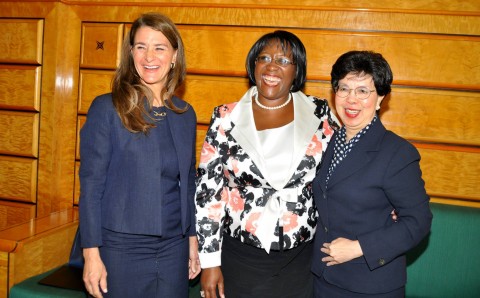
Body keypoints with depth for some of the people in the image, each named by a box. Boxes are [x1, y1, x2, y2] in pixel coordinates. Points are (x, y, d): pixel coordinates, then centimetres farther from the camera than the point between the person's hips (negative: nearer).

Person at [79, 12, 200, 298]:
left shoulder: (185, 114, 5)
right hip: (121, 249, -4)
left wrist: (192, 239, 11)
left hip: (174, 248, 4)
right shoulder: (107, 108, -7)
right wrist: (91, 253, -11)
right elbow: (91, 184, -8)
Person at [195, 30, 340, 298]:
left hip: (301, 259, 1)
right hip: (239, 257, 0)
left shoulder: (319, 114, -3)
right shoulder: (227, 118, -5)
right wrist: (210, 262, -4)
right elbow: (208, 191, -4)